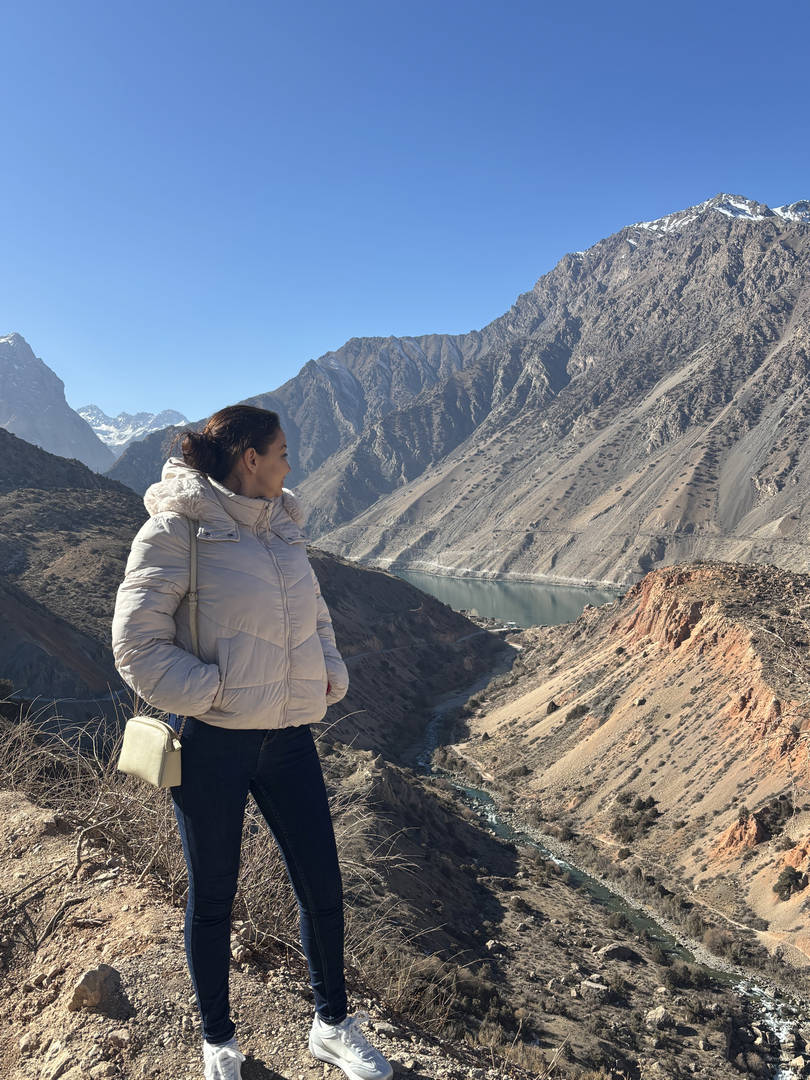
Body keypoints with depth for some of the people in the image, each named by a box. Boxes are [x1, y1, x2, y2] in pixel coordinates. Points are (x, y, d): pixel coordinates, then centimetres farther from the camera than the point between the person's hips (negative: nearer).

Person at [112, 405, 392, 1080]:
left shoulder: (283, 527, 8)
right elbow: (138, 644, -13)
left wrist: (330, 675, 3)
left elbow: (314, 616, 19)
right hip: (212, 743, -5)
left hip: (288, 738, 6)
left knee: (323, 888, 13)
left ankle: (332, 1025, 38)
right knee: (212, 898, 14)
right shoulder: (177, 528, -12)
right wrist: (215, 693, -18)